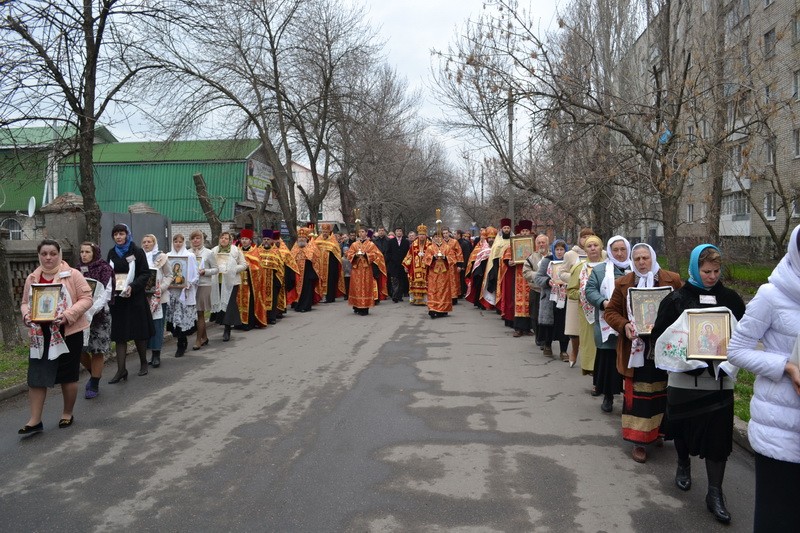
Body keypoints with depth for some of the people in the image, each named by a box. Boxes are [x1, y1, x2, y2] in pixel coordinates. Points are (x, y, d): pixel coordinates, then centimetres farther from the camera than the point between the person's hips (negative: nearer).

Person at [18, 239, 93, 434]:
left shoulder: (72, 275, -6)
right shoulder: (32, 278, 8)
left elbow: (86, 299, -9)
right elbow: (25, 302, 16)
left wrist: (68, 315, -22)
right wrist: (26, 315, -6)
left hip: (68, 332, -4)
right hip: (40, 335, 4)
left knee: (68, 375, 8)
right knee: (36, 376, 1)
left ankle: (67, 414, 25)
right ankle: (35, 420, 9)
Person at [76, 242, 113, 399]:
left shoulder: (104, 270, -4)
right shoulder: (78, 270, 10)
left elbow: (105, 294, -10)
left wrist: (91, 310, -21)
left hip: (99, 315, -4)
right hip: (80, 314, 4)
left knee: (97, 350, 0)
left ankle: (94, 386, 13)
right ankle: (94, 373, 29)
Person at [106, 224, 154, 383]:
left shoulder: (137, 252, -4)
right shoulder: (112, 253, 8)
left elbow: (145, 274, -7)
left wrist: (132, 287, -21)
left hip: (135, 298, -3)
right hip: (117, 298, 3)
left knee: (139, 333, 5)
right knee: (119, 334, 1)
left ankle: (143, 363, 24)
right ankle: (121, 370, 3)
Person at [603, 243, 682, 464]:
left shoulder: (673, 280, 1)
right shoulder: (623, 283, 2)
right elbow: (611, 311, 5)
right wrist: (624, 325, -14)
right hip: (636, 349, -1)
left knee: (662, 393, 12)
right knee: (638, 395, 2)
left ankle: (657, 430, 31)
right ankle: (639, 441, 10)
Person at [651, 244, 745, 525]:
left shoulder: (731, 298, 2)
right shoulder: (677, 299, -4)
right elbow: (658, 335, -3)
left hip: (720, 378, 1)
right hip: (684, 377, -1)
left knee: (718, 435, 1)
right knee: (683, 426, 15)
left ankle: (715, 493, 14)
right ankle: (683, 465, 44)